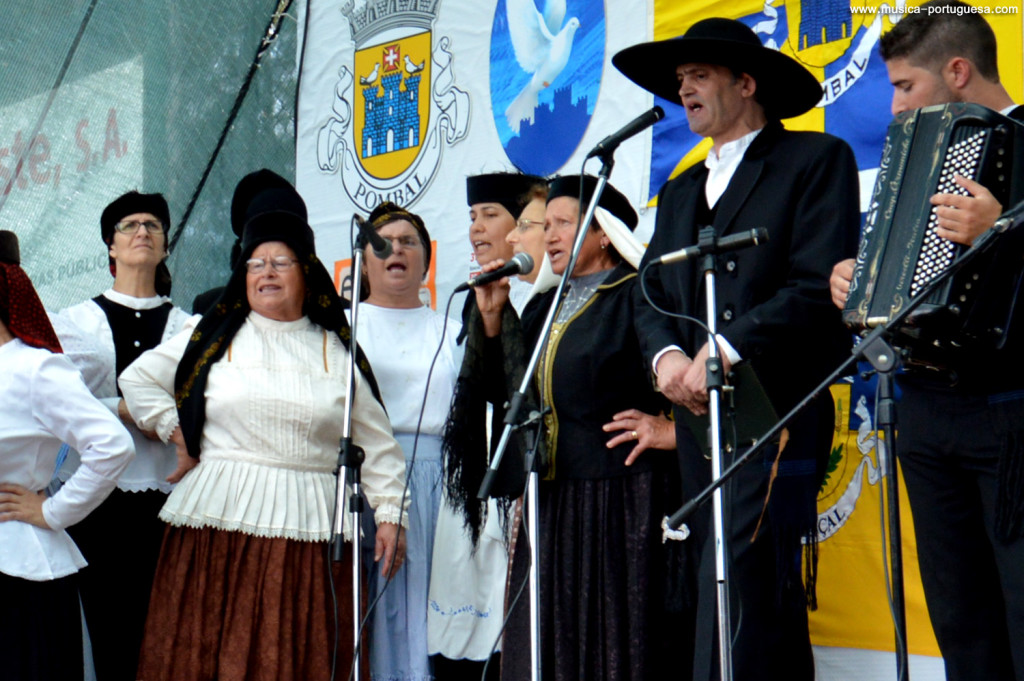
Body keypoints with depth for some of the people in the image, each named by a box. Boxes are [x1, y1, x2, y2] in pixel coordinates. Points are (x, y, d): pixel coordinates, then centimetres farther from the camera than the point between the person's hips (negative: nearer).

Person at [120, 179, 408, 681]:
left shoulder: (338, 351, 12)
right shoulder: (214, 336, 11)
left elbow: (374, 441, 12)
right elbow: (138, 379, 16)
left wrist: (389, 511, 6)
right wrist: (177, 435, 8)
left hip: (307, 527, 0)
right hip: (221, 520, 0)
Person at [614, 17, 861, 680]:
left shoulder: (817, 160, 1)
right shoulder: (680, 192, 24)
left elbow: (821, 285, -10)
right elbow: (652, 297, 17)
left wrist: (725, 349, -17)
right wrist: (667, 355, -5)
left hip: (777, 417, -7)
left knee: (735, 603, -16)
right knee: (773, 615, 10)